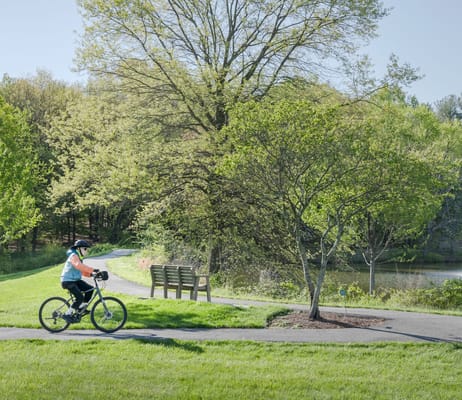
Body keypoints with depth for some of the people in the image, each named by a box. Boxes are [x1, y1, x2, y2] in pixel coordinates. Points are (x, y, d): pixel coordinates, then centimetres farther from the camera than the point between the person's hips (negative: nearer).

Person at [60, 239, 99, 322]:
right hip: (68, 281, -10)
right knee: (80, 297, -20)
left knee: (90, 288, -2)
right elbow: (79, 266, -37)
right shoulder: (73, 256, -17)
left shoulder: (79, 258, 16)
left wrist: (91, 274, -3)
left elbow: (82, 271, 17)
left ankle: (82, 308, 9)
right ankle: (68, 314, -9)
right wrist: (93, 270, -43)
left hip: (75, 280, 10)